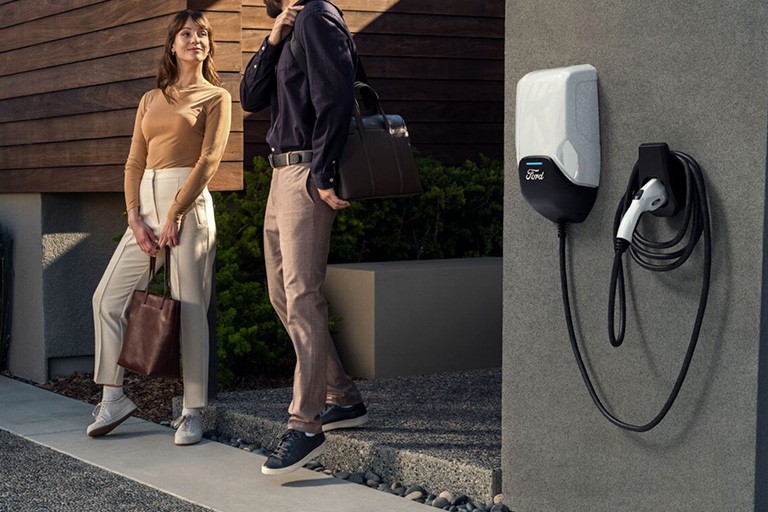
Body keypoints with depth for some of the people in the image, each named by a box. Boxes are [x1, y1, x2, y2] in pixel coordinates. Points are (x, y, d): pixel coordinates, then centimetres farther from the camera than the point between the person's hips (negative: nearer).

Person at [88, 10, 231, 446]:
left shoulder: (216, 97, 5)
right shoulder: (151, 100, 19)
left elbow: (209, 160, -6)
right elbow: (135, 162, 13)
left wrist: (174, 216, -13)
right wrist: (135, 217, -2)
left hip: (188, 203, -6)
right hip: (146, 203, 6)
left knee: (190, 308, -6)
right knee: (108, 297, 1)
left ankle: (194, 413, -1)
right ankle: (114, 397, 11)